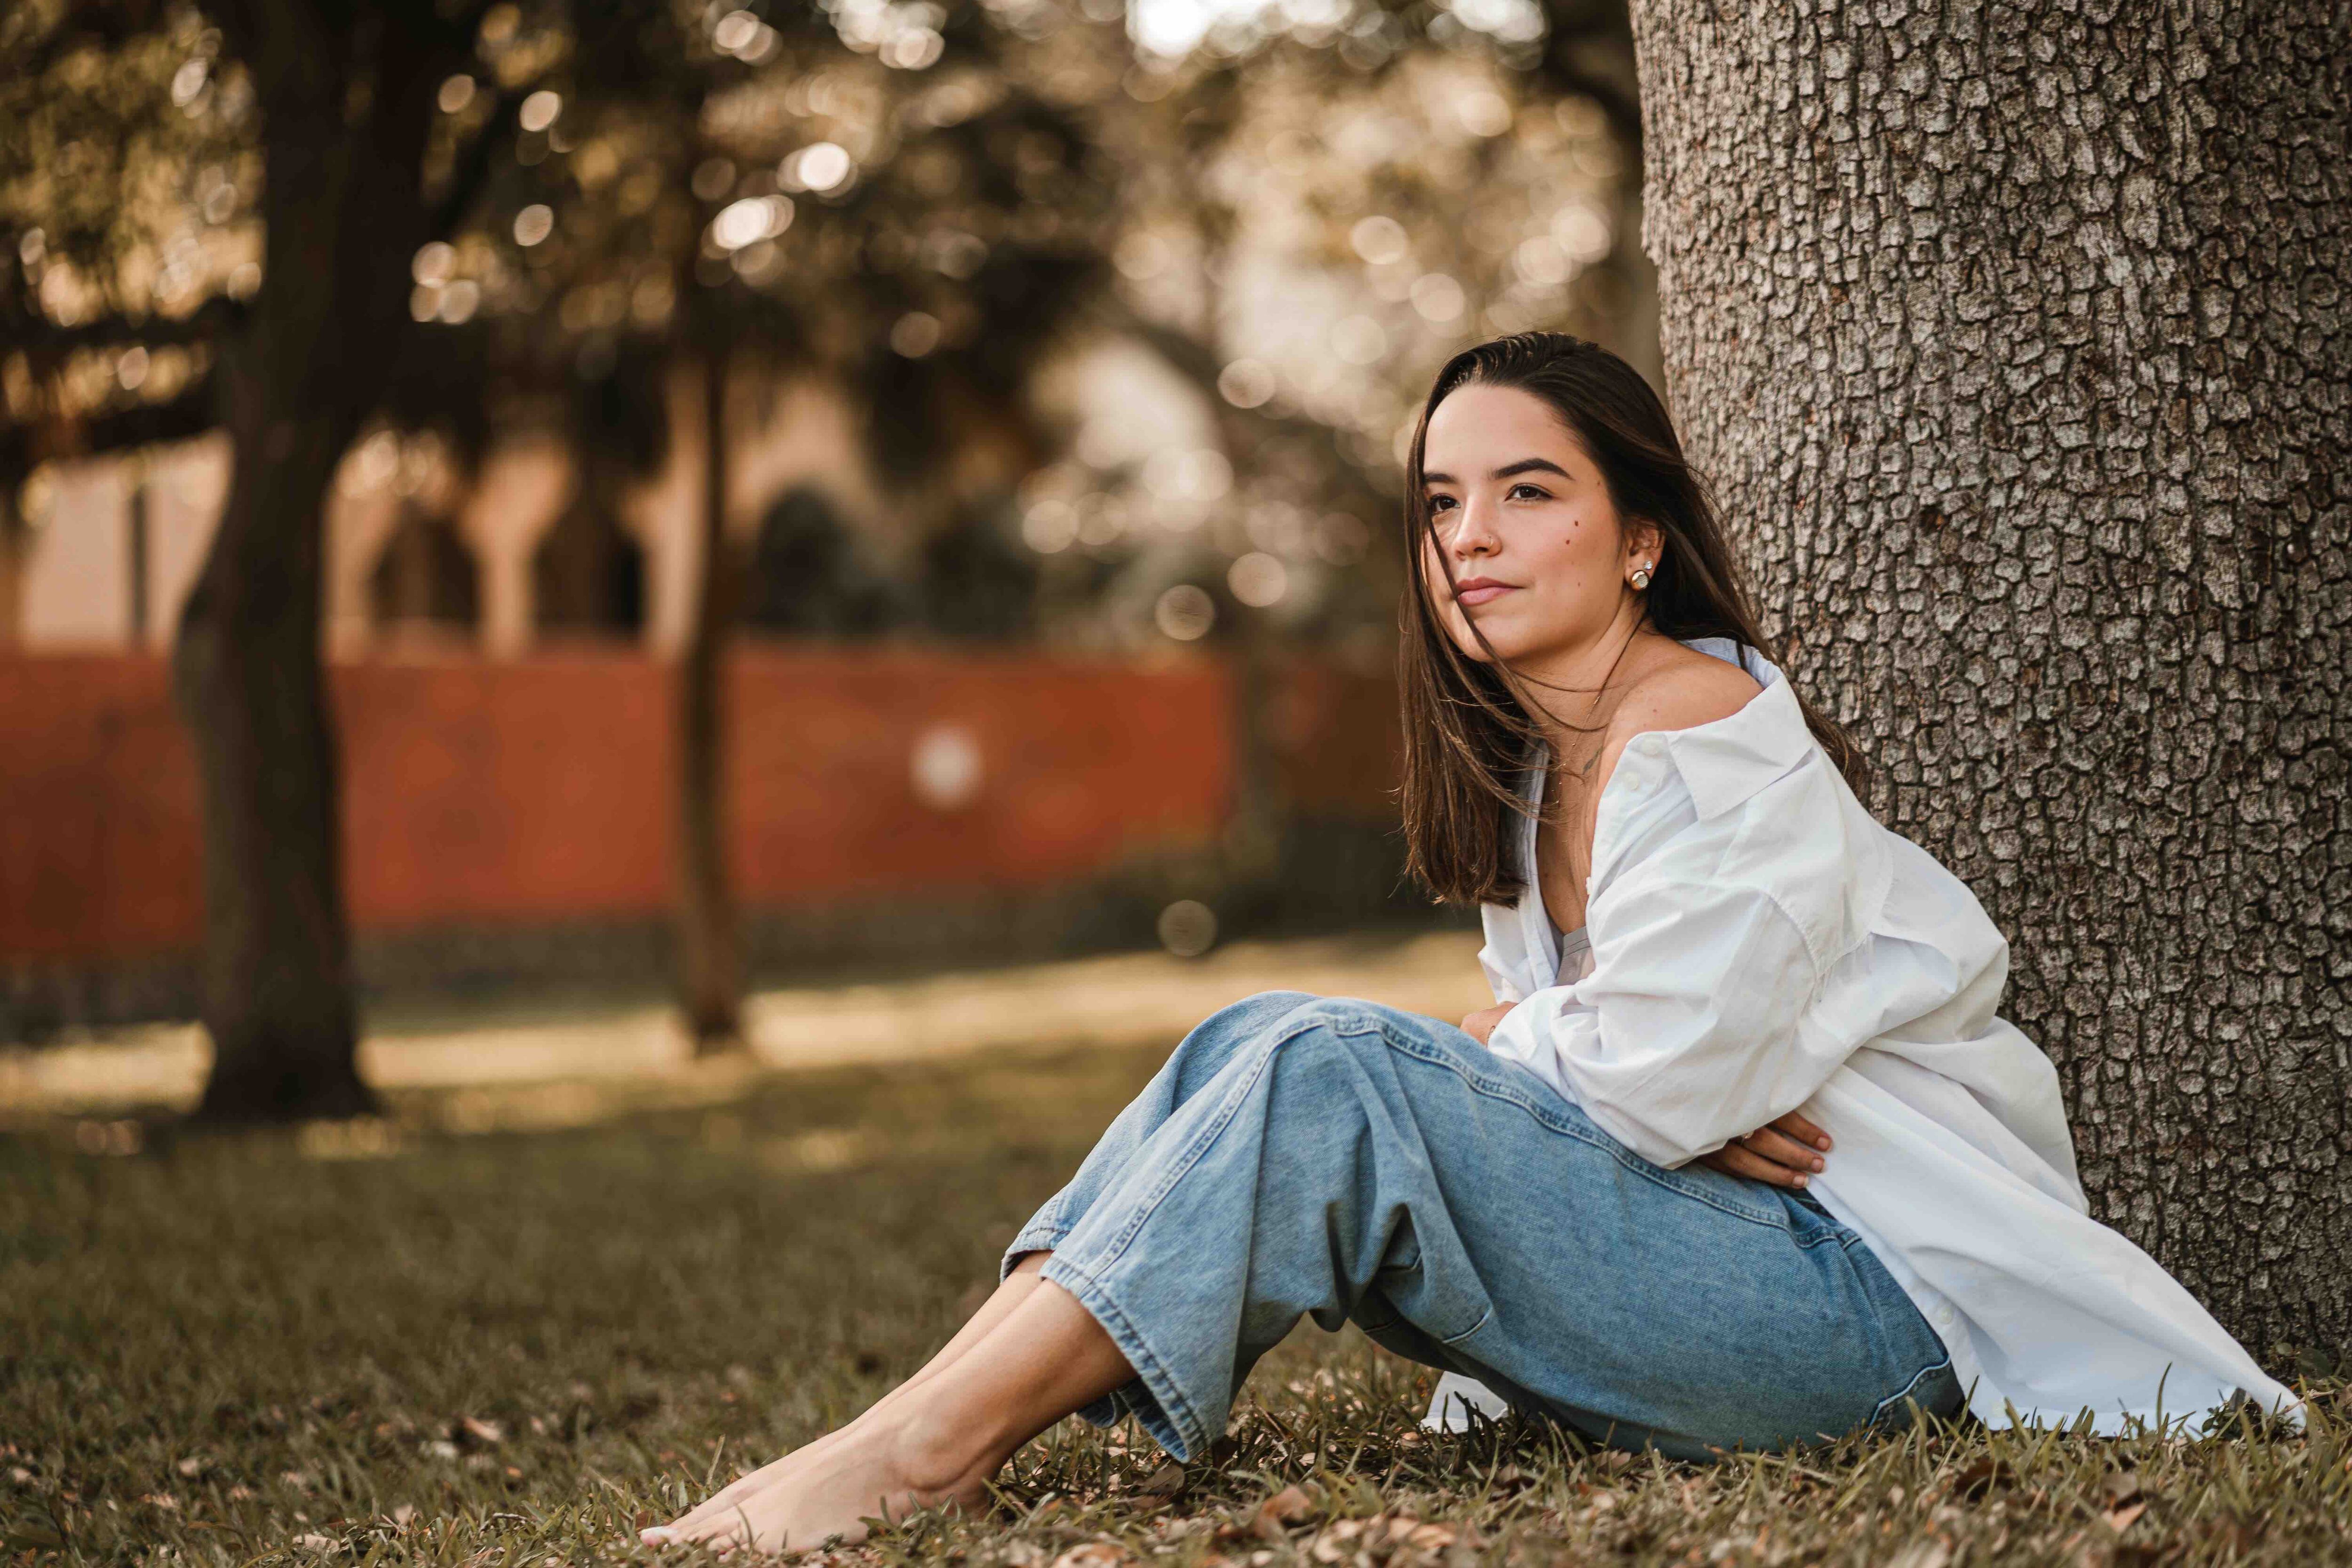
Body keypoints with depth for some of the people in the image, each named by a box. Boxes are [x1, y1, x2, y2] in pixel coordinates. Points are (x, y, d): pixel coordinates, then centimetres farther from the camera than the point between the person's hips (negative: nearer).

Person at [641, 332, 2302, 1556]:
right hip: (1720, 1274, 8)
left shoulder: (1709, 738, -14)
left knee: (1327, 1072, -25)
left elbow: (1651, 1081, -19)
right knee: (1266, 1041, -7)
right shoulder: (1532, 762, 14)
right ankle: (969, 1420, -19)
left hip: (1878, 1299, -8)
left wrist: (1494, 1046, 0)